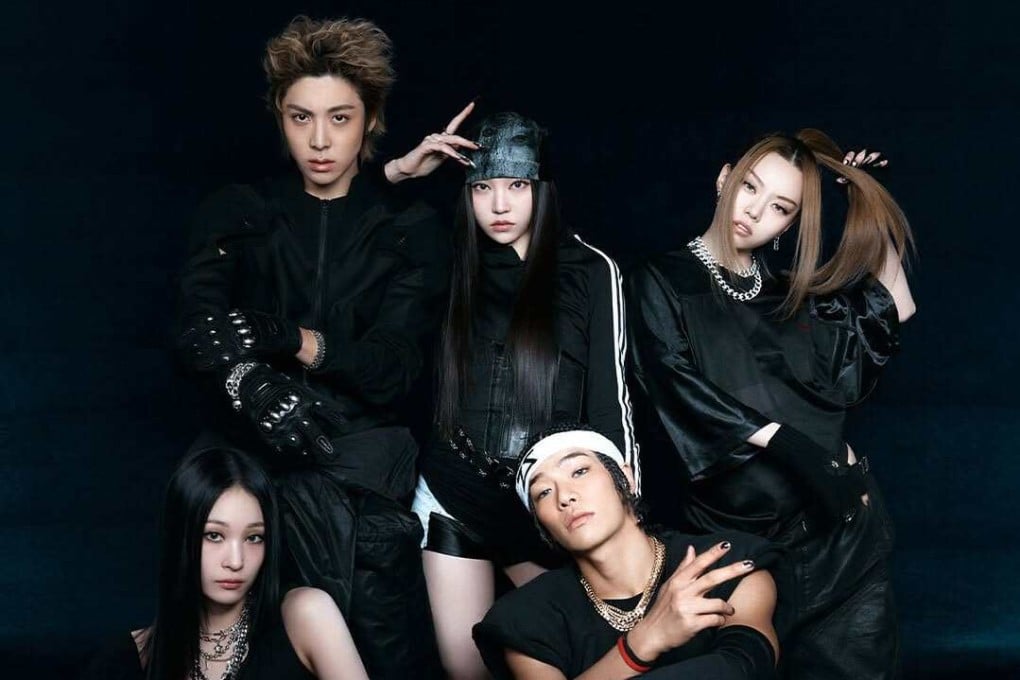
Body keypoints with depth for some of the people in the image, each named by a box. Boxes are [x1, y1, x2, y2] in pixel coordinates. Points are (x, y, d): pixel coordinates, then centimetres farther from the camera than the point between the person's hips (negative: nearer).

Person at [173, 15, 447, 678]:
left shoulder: (412, 228, 8)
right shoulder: (239, 213, 12)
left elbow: (395, 368, -3)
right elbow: (199, 325, -6)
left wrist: (295, 341, -19)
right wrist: (251, 379, -27)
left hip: (362, 446, -1)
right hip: (249, 448, 1)